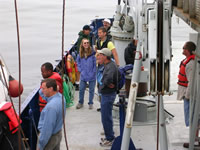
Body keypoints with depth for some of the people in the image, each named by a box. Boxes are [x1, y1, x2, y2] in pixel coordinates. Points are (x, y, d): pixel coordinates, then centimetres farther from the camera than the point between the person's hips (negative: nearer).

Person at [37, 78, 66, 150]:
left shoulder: (51, 106, -33)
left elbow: (47, 128, -28)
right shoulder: (60, 96, -5)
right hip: (58, 134, 9)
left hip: (49, 136, -9)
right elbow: (41, 92, 12)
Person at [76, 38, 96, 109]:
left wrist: (93, 72, -8)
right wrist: (80, 70, 6)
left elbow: (95, 63, -6)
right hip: (83, 76, 3)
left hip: (92, 76, -3)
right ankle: (80, 102, 26)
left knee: (91, 90, 9)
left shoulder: (92, 53, -11)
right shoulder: (80, 54, 1)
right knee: (81, 90, 9)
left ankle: (90, 103, 24)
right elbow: (78, 62, 16)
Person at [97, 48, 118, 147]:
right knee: (107, 116, 20)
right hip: (105, 94, 10)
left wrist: (108, 84, -22)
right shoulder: (108, 65, 8)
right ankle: (109, 136, 32)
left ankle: (110, 139, 8)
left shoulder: (111, 66, -24)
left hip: (108, 95, -10)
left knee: (106, 117, -2)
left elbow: (108, 78, -41)